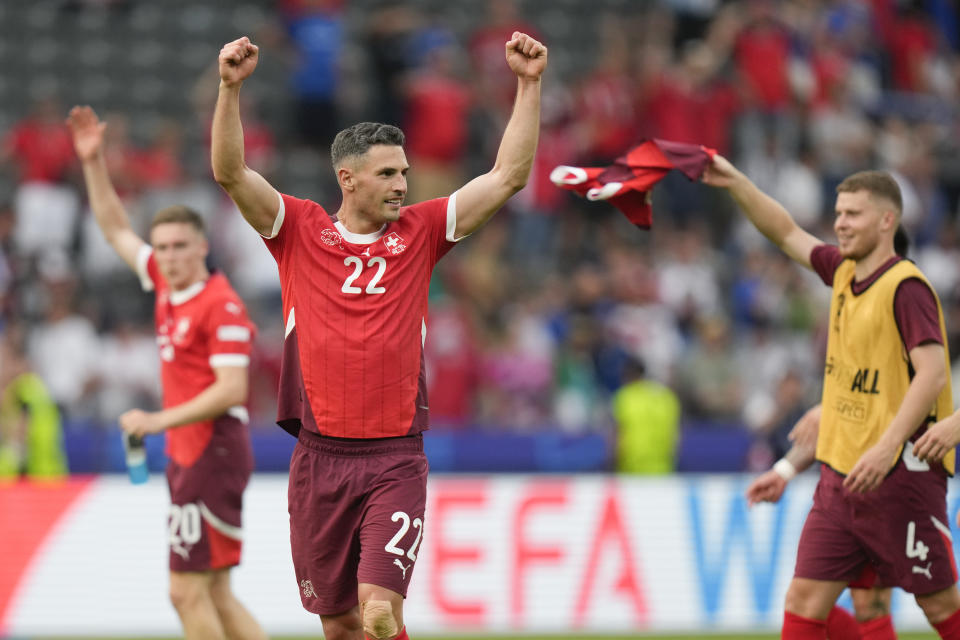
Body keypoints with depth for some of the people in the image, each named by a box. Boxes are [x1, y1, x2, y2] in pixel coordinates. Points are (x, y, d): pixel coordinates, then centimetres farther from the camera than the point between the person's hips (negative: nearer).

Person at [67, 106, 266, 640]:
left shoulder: (222, 306, -13)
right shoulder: (167, 286, 11)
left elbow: (231, 390, -20)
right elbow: (117, 230, 24)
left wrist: (162, 420, -21)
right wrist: (93, 163, 19)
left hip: (214, 451, -9)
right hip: (188, 455, 9)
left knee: (189, 591, -10)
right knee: (214, 595, 8)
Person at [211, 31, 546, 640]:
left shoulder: (420, 232, 7)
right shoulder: (300, 231, 5)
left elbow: (509, 175, 5)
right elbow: (231, 173, -6)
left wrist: (529, 85, -2)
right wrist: (231, 88, -19)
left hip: (395, 460, -1)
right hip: (320, 458, 1)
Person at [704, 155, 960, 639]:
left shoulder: (906, 287, -13)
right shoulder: (844, 273, 11)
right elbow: (787, 233, 25)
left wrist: (887, 446, -29)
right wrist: (736, 183, 14)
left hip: (900, 474, -8)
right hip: (841, 475, 8)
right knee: (804, 597, 1)